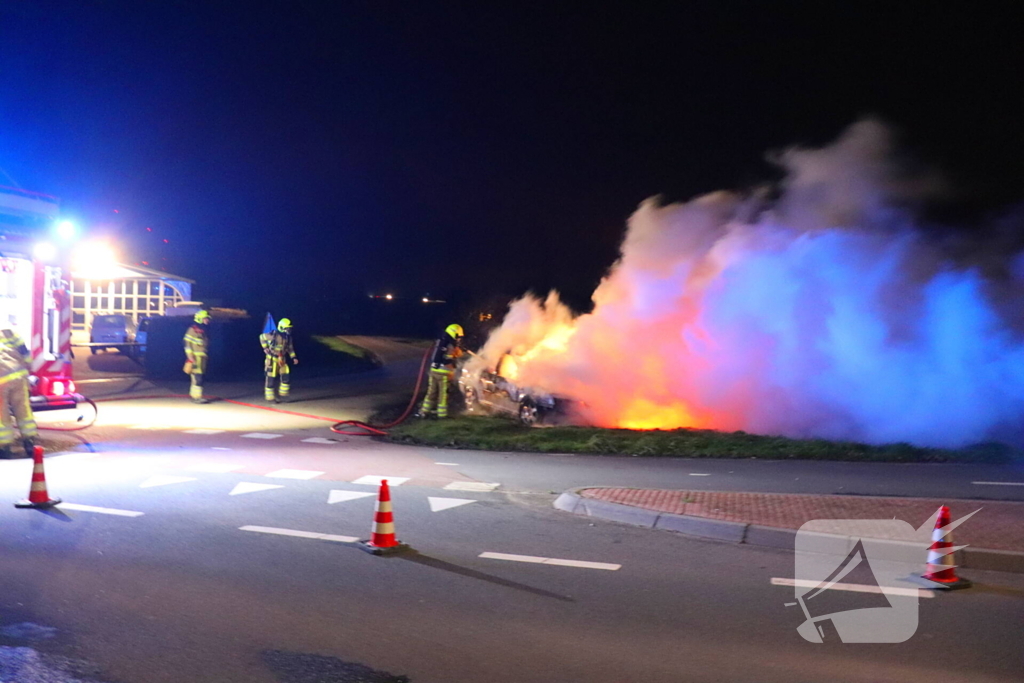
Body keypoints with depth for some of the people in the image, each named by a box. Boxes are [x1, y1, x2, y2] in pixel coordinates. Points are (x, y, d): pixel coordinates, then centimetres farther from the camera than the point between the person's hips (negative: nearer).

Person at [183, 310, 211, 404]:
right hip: (196, 359, -8)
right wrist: (192, 360, -16)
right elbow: (188, 346, -11)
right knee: (198, 378, -11)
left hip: (203, 359, 8)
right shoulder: (192, 330, -7)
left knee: (197, 378, 9)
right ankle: (197, 397, -11)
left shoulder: (204, 332, 17)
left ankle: (193, 396, 15)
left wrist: (207, 358, 19)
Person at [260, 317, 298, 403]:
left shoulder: (288, 337, 2)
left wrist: (293, 358, 3)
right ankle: (269, 397, 8)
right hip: (272, 359, -6)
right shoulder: (274, 335, -16)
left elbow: (290, 348, 14)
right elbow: (262, 337, -2)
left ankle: (282, 394, 15)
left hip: (282, 359, 6)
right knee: (271, 378, -3)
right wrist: (265, 347, -6)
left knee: (286, 377, -2)